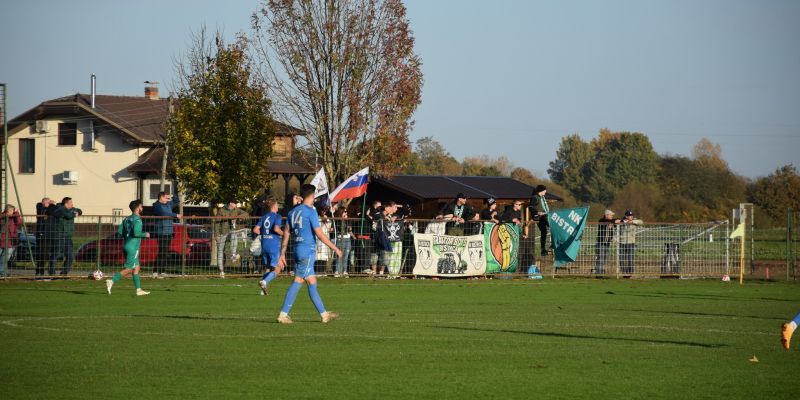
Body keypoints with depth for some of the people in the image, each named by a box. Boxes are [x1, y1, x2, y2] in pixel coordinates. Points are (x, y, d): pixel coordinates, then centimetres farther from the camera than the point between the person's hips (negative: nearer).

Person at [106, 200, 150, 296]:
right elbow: (136, 233, -24)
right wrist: (145, 234, -7)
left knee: (136, 268, 11)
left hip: (126, 245, 9)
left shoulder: (127, 219, 13)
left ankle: (139, 289, 11)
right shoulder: (137, 220, -12)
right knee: (128, 269, -8)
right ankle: (111, 281, -16)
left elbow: (119, 232, 8)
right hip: (133, 247, -9)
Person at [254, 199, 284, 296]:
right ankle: (264, 281, -22)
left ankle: (264, 290, 8)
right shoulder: (277, 217, -6)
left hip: (264, 246, 6)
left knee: (268, 268, 17)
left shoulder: (264, 217, 12)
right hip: (274, 246, -6)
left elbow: (255, 230, 5)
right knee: (277, 269, 1)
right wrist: (283, 234, -5)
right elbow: (276, 229, -23)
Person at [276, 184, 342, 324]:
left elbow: (286, 234, 14)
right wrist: (335, 249, -10)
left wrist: (282, 254, 18)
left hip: (298, 249, 8)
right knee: (297, 282, -4)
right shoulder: (310, 212, -11)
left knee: (312, 283, 10)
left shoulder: (293, 212, 12)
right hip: (307, 251, -8)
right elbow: (319, 234, -16)